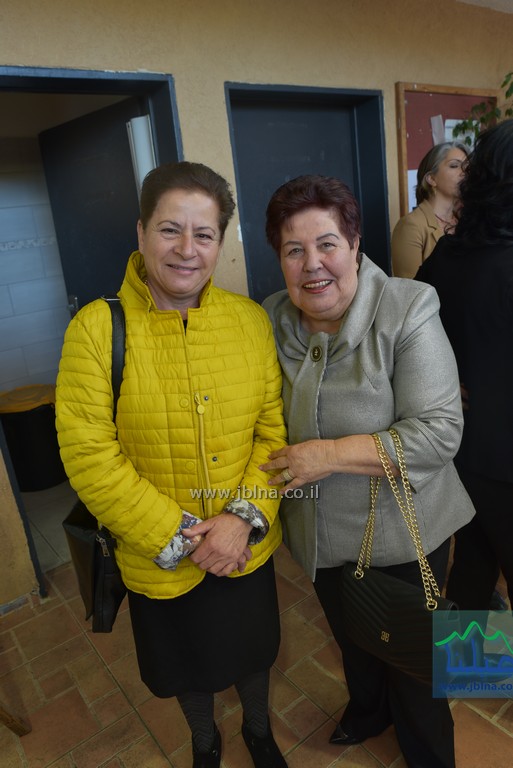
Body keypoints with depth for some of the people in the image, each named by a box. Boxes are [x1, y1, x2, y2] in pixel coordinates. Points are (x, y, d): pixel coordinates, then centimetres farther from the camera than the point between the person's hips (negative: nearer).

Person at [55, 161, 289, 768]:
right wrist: (179, 536, -18)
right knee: (188, 667, 26)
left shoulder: (250, 319, -8)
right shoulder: (96, 327, -16)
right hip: (158, 561, -1)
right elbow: (87, 456, -17)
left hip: (249, 549, 2)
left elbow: (275, 428, -6)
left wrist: (245, 517, -18)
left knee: (253, 652, 27)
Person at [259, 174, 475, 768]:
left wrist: (330, 455, -27)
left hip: (401, 533, -4)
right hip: (321, 535, 5)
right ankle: (367, 710, 62)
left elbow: (439, 431, -24)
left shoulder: (408, 311, -21)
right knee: (350, 638, 29)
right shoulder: (272, 319, -6)